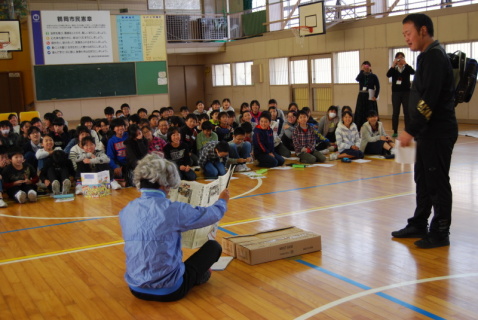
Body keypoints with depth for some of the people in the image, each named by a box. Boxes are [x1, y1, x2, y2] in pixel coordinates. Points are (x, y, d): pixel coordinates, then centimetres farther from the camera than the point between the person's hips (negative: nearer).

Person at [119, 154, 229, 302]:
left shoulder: (125, 212, -3)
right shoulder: (172, 209, -19)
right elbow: (213, 214, -4)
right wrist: (222, 201, 19)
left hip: (136, 289, 6)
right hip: (169, 291, -6)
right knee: (214, 246, 13)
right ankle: (197, 277, 35)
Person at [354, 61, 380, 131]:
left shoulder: (373, 76, 0)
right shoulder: (361, 75, 6)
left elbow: (378, 87, -2)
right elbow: (357, 79, -17)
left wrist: (375, 96, -10)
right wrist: (362, 70, -16)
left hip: (370, 97, -3)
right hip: (361, 97, 3)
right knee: (360, 113, 2)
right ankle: (359, 129, 6)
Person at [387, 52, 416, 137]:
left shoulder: (407, 68, 6)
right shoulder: (394, 69, 6)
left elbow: (413, 72, -14)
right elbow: (388, 75, -12)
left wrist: (405, 64, -20)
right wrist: (393, 65, -20)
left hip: (406, 92, 0)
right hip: (396, 92, 0)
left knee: (407, 112, -1)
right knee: (395, 112, 2)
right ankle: (395, 131, 6)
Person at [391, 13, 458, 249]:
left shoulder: (434, 56, -15)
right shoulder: (430, 56, 16)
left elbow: (429, 100, -23)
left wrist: (410, 130, -20)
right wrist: (415, 130, 16)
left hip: (438, 132, -10)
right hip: (429, 132, 10)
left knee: (437, 183, -2)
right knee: (423, 180, 15)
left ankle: (440, 233, 8)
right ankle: (419, 225, 26)